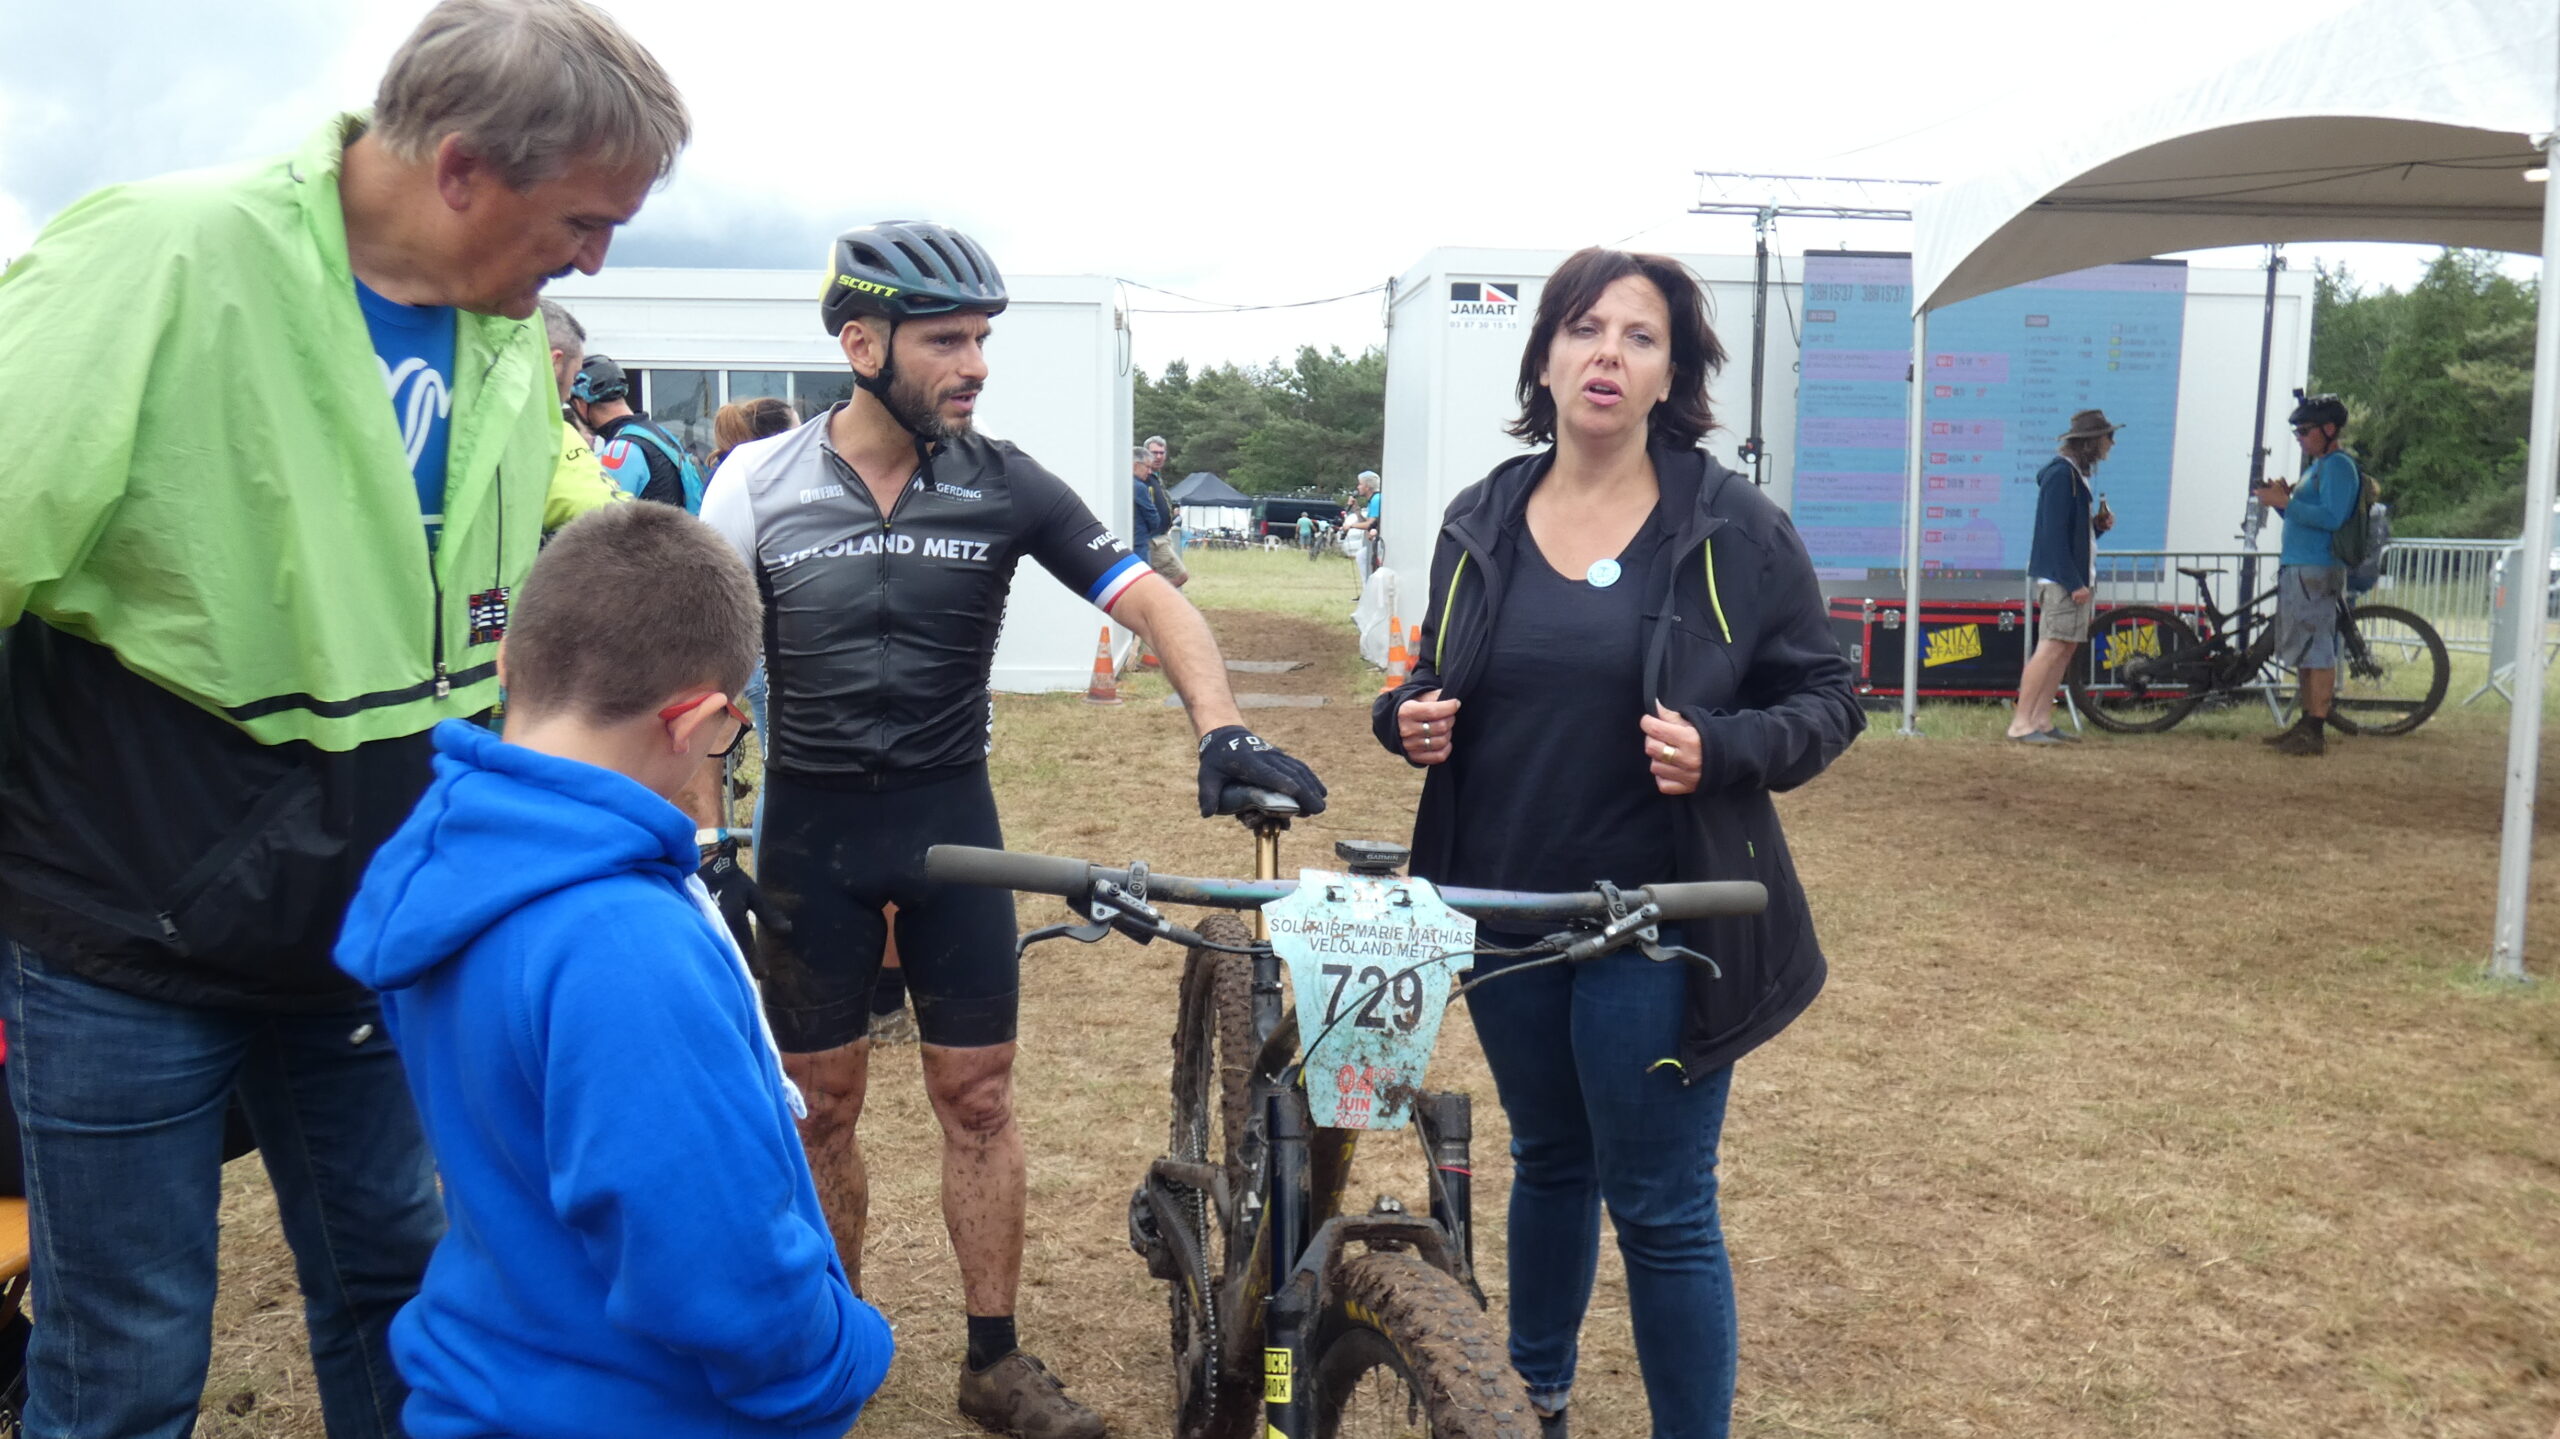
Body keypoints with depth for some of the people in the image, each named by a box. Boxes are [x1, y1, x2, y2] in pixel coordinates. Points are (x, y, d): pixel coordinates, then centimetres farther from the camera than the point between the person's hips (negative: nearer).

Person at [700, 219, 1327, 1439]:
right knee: (823, 1103, 9)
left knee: (977, 1097, 5)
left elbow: (1150, 599, -11)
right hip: (811, 828, 0)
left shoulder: (1004, 483, -7)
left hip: (951, 817, 1)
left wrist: (1220, 726, -28)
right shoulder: (759, 482, -6)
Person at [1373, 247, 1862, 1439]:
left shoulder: (1736, 528, -7)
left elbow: (1825, 700, -3)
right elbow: (1439, 677, 16)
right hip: (1503, 912, 4)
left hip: (1658, 923, -4)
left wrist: (1722, 751, -22)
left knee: (1659, 1208, 2)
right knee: (1548, 1160, 22)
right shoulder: (1481, 521, 4)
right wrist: (1410, 716, -7)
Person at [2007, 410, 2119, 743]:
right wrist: (2074, 583, -21)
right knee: (2051, 649, -13)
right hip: (2061, 579, -10)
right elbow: (2054, 534, -19)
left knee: (2065, 649, 8)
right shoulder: (2061, 474, -13)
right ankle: (2021, 724, -13)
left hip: (2076, 578, 10)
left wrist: (2098, 525, 4)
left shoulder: (2075, 474, 18)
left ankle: (2042, 721, 12)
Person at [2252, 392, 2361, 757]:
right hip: (2296, 569, 10)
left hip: (2318, 572, -10)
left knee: (2317, 651, -9)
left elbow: (2331, 517, -22)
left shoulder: (2338, 466, -10)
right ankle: (2307, 722, 19)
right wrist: (2281, 499, 7)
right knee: (2305, 653, 13)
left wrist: (2285, 502, -20)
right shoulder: (2316, 466, 20)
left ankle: (2316, 732, -9)